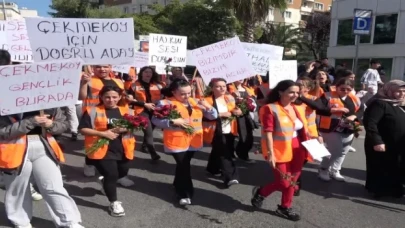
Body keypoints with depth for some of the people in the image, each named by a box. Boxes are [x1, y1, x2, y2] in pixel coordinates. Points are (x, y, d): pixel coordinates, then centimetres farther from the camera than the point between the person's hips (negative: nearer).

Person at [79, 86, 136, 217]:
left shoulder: (126, 110, 5)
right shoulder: (93, 111, -5)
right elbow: (83, 129, -8)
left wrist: (125, 129, -13)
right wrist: (103, 133, -18)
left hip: (123, 149, 5)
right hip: (102, 148, -5)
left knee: (123, 172, 18)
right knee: (111, 174, -10)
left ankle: (106, 181, 51)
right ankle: (114, 203, 11)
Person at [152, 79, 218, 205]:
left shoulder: (195, 102, 6)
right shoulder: (166, 103, -11)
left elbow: (213, 116, 8)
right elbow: (155, 120, -16)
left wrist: (208, 107, -13)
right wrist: (173, 122, -26)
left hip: (193, 141, 5)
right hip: (177, 141, -5)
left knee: (183, 165, 19)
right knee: (184, 166, -4)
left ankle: (178, 185, 42)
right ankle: (185, 194, 11)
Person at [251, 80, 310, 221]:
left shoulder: (298, 109, 8)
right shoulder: (270, 109, -13)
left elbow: (304, 130, 14)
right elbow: (268, 132, -18)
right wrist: (270, 153, -24)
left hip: (297, 151, 6)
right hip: (280, 151, -6)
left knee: (292, 181, 13)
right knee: (283, 183, 1)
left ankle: (285, 208, 32)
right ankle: (260, 192, 29)